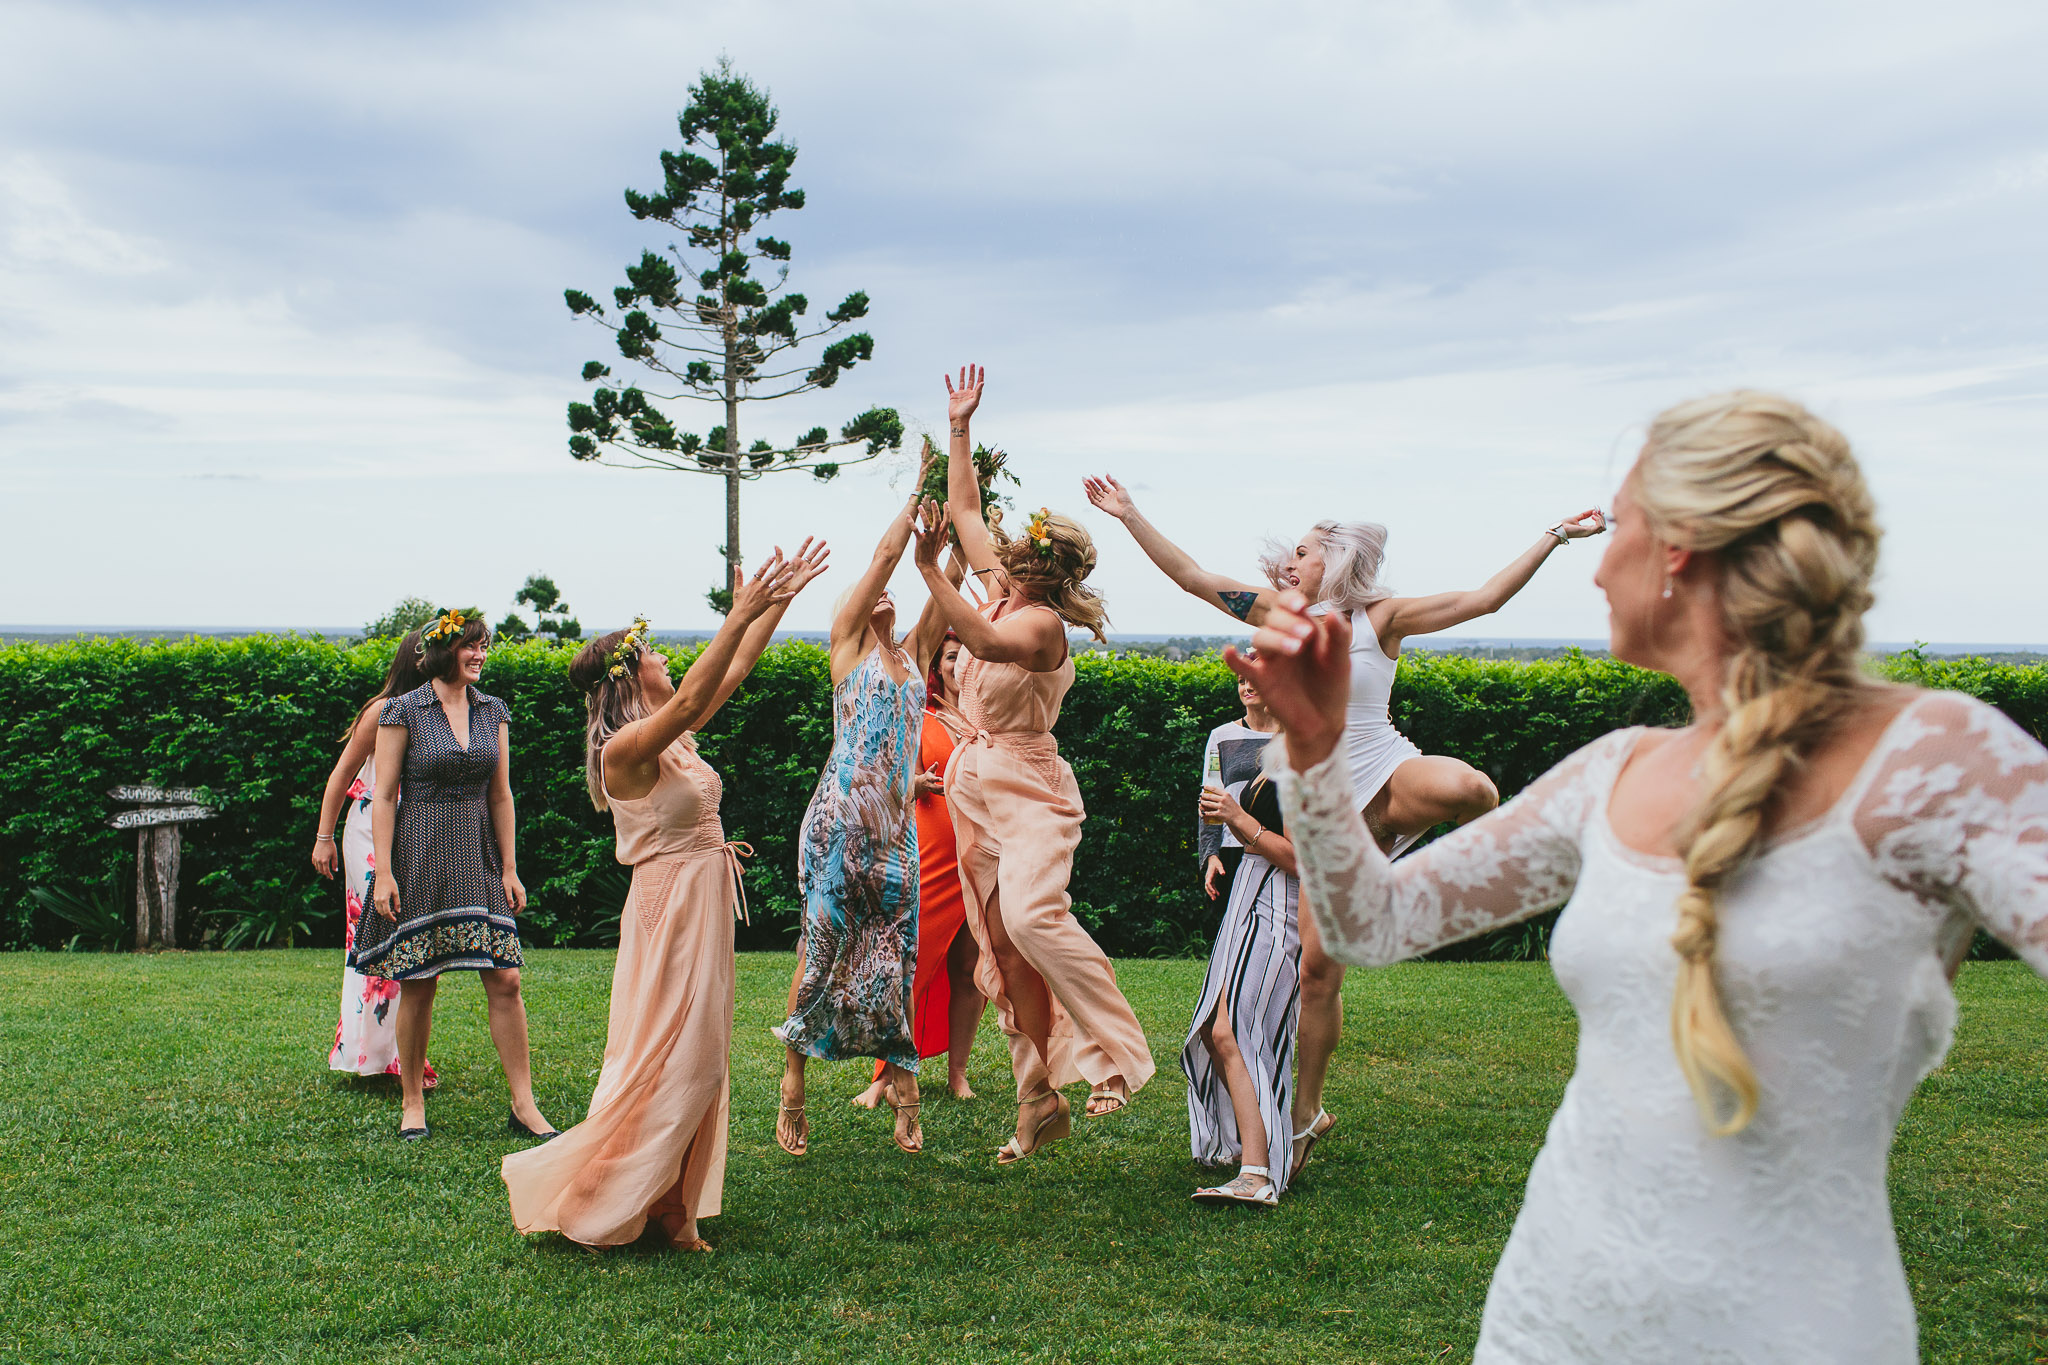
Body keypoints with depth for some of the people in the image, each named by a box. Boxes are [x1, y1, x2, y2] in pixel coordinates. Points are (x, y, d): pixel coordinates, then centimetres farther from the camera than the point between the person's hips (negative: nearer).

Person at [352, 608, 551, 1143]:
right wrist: (383, 872, -11)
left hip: (478, 858, 4)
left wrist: (509, 870, 8)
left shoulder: (493, 712, 9)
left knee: (505, 980, -3)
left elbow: (500, 795, 11)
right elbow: (383, 796, -5)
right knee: (417, 985, 2)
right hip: (420, 857, -3)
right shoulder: (403, 711, -4)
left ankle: (524, 1105, 3)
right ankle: (413, 1104, 17)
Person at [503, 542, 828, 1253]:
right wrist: (741, 615, -35)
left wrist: (779, 599, 12)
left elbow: (731, 674, 14)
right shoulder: (625, 746, -16)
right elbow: (692, 698, -32)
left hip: (702, 907, 9)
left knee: (695, 1062, 11)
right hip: (670, 908, -9)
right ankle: (579, 1202, 5)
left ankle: (667, 1209, 19)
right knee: (668, 1063, -6)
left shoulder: (672, 736, 10)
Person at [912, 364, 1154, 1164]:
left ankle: (1119, 1053, -19)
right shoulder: (1002, 591, 6)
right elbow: (964, 511, 16)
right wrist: (959, 427, 16)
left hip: (1028, 790, -8)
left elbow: (985, 642, -36)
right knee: (1002, 949, 6)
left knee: (1031, 915, -31)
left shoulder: (1041, 623, -16)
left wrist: (930, 571, -39)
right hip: (975, 789, 8)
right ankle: (1040, 1100, 11)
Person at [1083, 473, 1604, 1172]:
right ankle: (1308, 1112, 14)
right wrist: (1130, 515, 5)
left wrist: (1556, 536, -12)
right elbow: (1193, 576, 7)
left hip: (1391, 774, -3)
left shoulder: (1381, 617, -3)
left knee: (1470, 789, -39)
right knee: (1317, 965, -2)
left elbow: (1485, 597, -8)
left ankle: (1393, 831, -6)